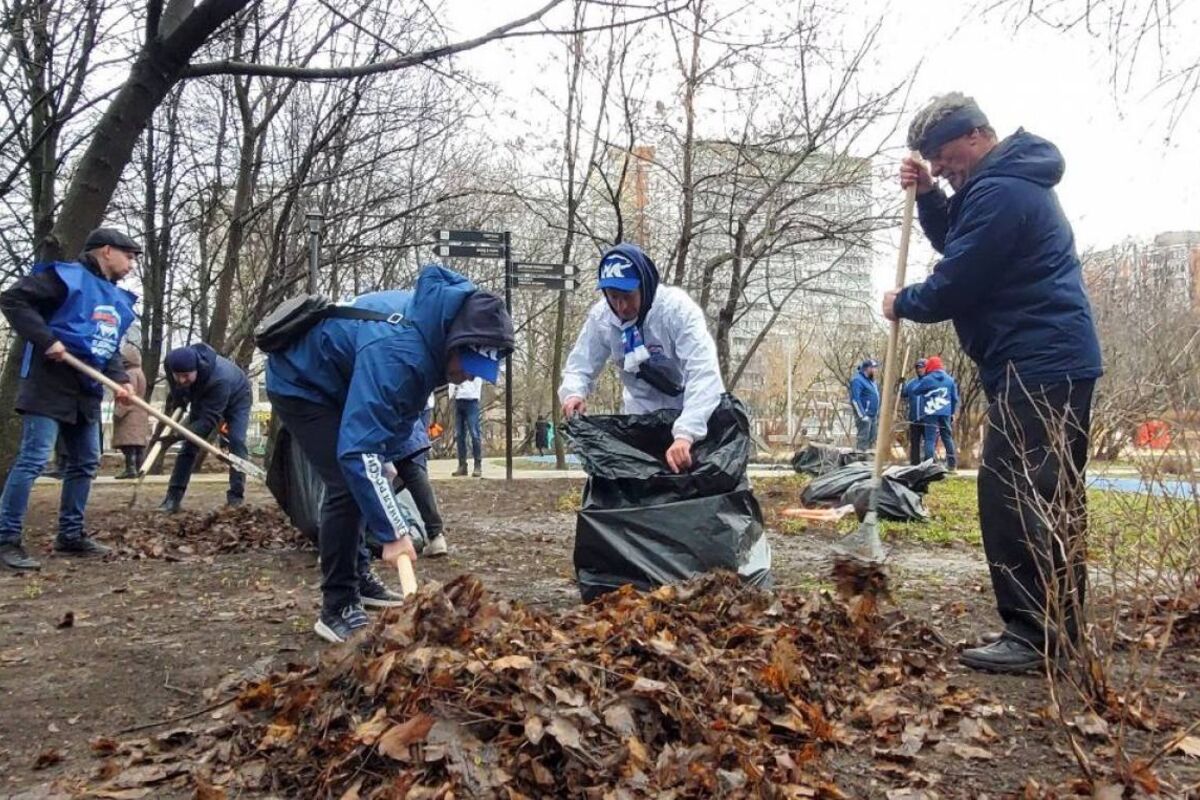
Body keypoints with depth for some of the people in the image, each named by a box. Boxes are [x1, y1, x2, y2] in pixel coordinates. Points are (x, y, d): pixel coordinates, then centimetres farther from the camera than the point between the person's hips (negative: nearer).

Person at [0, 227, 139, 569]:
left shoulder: (118, 299, 17)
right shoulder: (68, 276, -8)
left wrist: (121, 380, 0)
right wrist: (46, 340, -21)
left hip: (87, 390, 9)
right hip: (50, 384, -9)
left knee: (86, 462, 13)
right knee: (33, 459, -10)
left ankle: (70, 535, 23)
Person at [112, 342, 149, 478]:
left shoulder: (130, 374, -13)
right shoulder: (139, 372, 20)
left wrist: (118, 412, -19)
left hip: (130, 415, -11)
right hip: (139, 414, 11)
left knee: (129, 442, -13)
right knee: (138, 442, 9)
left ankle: (131, 468, -17)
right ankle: (138, 468, 10)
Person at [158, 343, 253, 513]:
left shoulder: (219, 379, -48)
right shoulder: (171, 363, -30)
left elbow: (209, 419, -43)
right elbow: (175, 391, -3)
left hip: (236, 398, -5)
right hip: (203, 398, 5)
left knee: (236, 442, -20)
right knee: (189, 444, -3)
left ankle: (236, 496, -16)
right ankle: (174, 496, -2)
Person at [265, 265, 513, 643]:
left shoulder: (436, 320, -12)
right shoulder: (396, 356, -40)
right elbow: (359, 450, -42)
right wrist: (392, 533, -41)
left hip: (336, 380, 9)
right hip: (300, 381, -9)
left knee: (359, 482, 11)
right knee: (348, 485, -18)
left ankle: (356, 580, 25)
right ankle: (337, 611, -8)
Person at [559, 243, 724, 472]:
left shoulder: (677, 307, -28)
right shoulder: (601, 316, -14)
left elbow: (703, 372, -39)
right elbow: (580, 365, -5)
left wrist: (685, 433, -52)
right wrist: (573, 393, -31)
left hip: (697, 417, -3)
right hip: (642, 419, 4)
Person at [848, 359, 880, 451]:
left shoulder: (870, 380, 17)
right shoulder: (858, 380, -13)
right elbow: (855, 399, -21)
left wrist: (877, 414, 20)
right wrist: (863, 415, -24)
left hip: (873, 415, 10)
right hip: (865, 416, -10)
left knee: (872, 440, 12)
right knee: (863, 439, -11)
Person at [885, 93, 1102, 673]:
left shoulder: (999, 191, -15)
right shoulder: (1008, 181, 19)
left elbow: (955, 283, -15)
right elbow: (956, 244, 24)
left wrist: (902, 304, 3)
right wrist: (927, 196, 9)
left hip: (1036, 368, -11)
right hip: (1057, 363, 11)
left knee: (1011, 497, -11)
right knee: (1052, 500, 14)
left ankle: (1033, 633, -7)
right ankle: (1058, 625, 23)